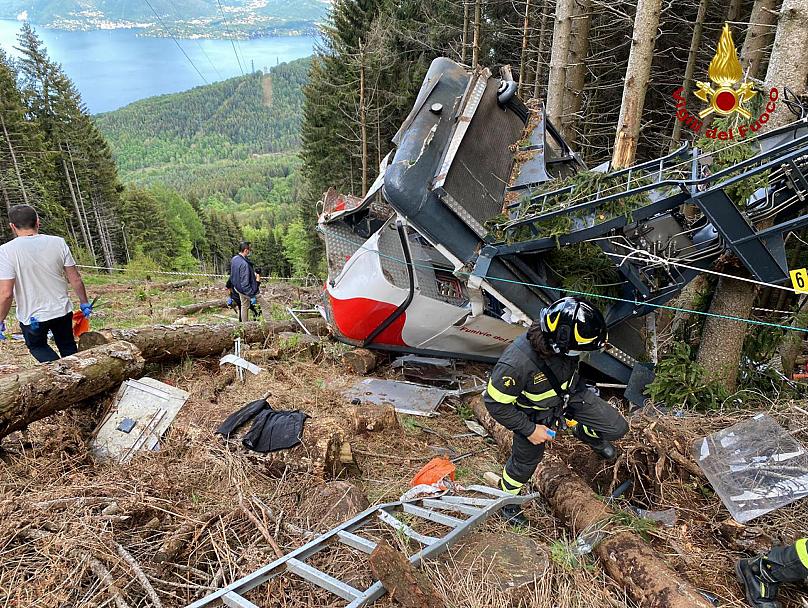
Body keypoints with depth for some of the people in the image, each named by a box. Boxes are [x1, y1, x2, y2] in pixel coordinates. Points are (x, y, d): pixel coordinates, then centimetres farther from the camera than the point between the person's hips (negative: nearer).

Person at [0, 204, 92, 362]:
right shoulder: (58, 243, -9)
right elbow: (75, 280, -5)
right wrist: (85, 303, 9)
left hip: (31, 317, -2)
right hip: (62, 311, 2)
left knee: (37, 346, 22)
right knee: (68, 347, 22)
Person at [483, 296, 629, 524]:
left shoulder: (560, 342, -27)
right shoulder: (517, 363, -45)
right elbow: (495, 403, -28)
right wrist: (529, 430, -20)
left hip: (570, 394, 5)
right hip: (535, 414, -4)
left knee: (617, 428, 2)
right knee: (526, 460, 17)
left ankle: (585, 433, 36)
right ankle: (507, 497, 47)